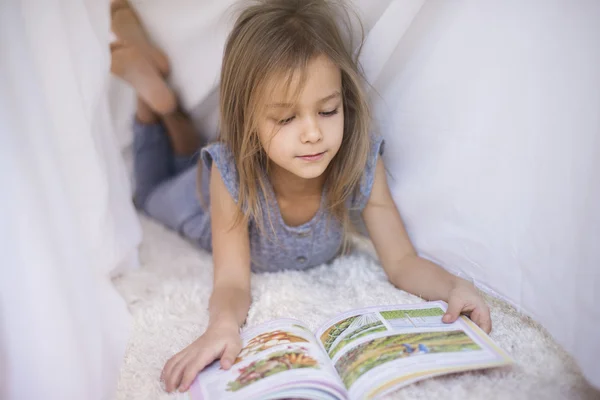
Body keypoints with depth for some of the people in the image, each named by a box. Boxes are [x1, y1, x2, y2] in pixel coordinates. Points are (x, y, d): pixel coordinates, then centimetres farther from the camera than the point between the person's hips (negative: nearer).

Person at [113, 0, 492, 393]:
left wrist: (455, 286, -54)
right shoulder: (232, 173, -45)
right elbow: (232, 281, -42)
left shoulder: (361, 163, -41)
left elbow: (401, 261, -33)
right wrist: (223, 323, -65)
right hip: (218, 201, -2)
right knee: (154, 194, 33)